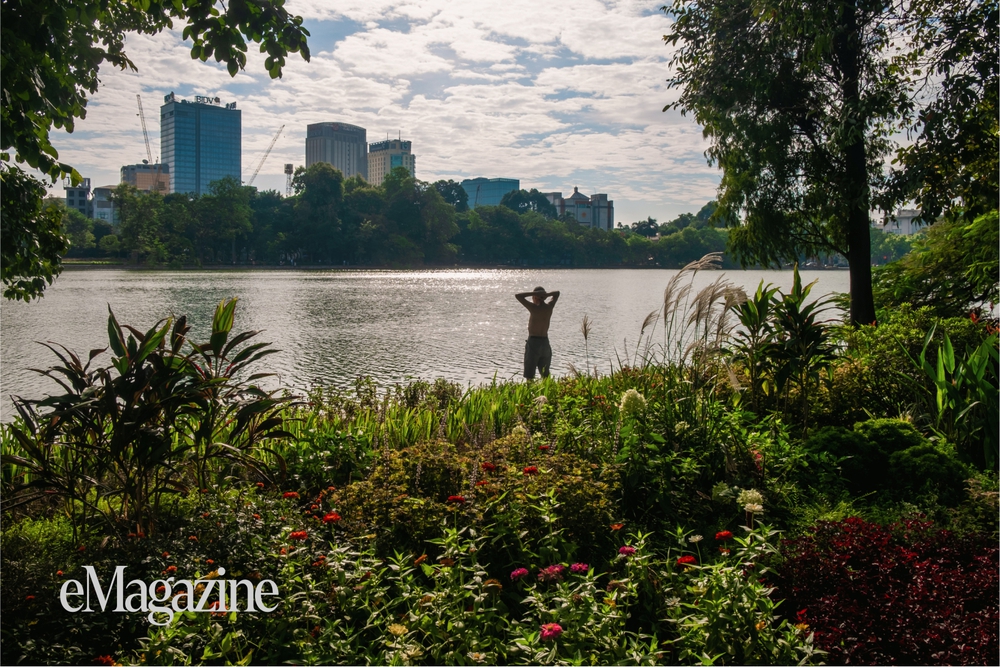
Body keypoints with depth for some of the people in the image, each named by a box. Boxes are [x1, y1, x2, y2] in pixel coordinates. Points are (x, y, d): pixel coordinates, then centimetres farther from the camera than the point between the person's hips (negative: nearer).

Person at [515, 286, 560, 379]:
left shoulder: (534, 308, -13)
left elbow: (517, 296, -13)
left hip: (533, 342, -6)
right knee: (545, 376, 15)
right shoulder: (549, 307, 3)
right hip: (545, 343, 6)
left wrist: (535, 293, -13)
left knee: (529, 376, -3)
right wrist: (545, 295, 1)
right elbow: (557, 293, 22)